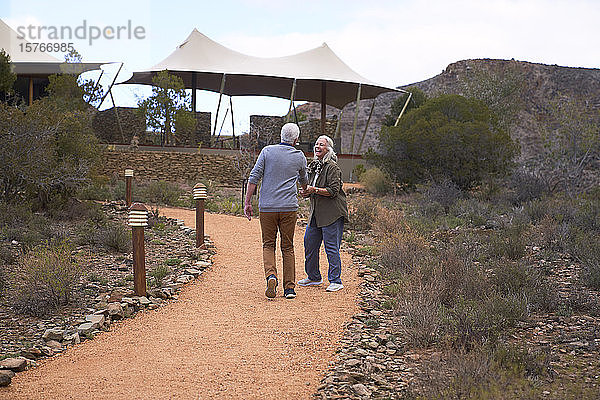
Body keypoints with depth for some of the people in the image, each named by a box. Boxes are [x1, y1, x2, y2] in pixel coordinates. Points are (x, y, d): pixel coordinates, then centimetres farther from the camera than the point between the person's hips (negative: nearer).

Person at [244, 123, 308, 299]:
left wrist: (247, 202, -1)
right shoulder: (299, 157, 5)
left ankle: (271, 275, -14)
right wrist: (305, 190, 48)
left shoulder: (267, 151, 1)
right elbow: (303, 179, 25)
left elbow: (254, 177, -4)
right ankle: (289, 287, 6)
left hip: (267, 207, 0)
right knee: (288, 247, 9)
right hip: (289, 207, 0)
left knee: (268, 245, 10)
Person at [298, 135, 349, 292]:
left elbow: (333, 190, -17)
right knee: (309, 243, 11)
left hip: (332, 213, -9)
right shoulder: (314, 166, 16)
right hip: (316, 213, 9)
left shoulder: (332, 167, -10)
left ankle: (335, 281, 0)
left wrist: (314, 190, -20)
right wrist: (306, 192, 5)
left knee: (331, 247, -7)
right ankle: (313, 277, 26)